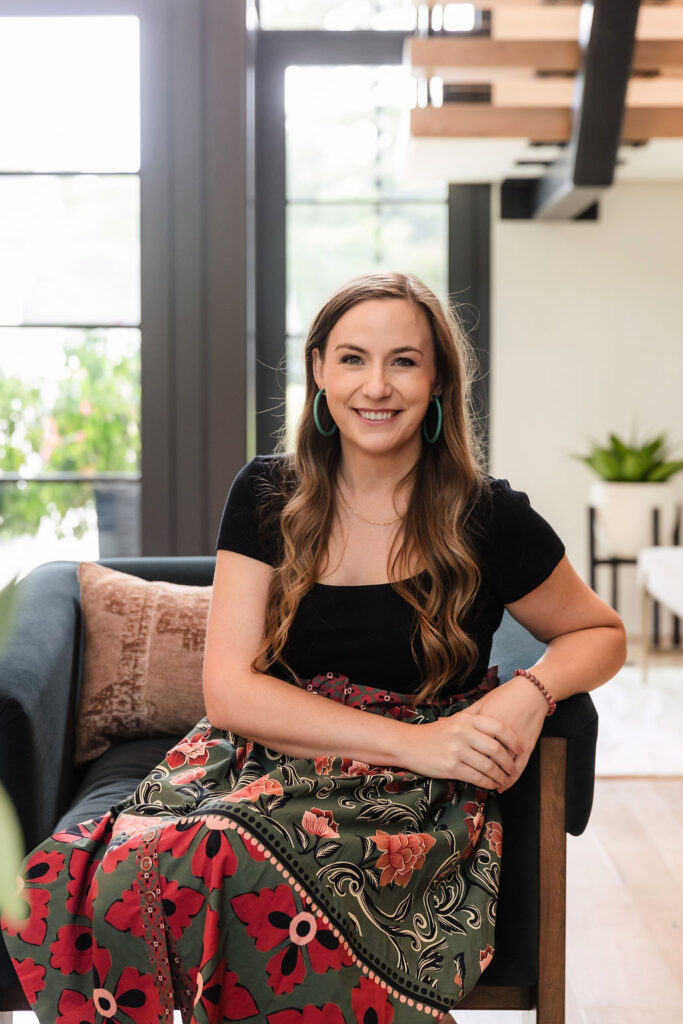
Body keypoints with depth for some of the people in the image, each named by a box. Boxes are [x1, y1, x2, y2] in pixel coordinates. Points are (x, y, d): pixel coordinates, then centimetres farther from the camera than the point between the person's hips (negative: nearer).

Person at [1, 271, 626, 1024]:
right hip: (261, 764, 2)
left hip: (413, 803, -2)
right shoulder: (267, 496, 4)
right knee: (131, 872, -31)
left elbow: (601, 634, 15)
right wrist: (412, 741, -14)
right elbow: (230, 687, -3)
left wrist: (532, 689, -9)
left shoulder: (487, 517, 0)